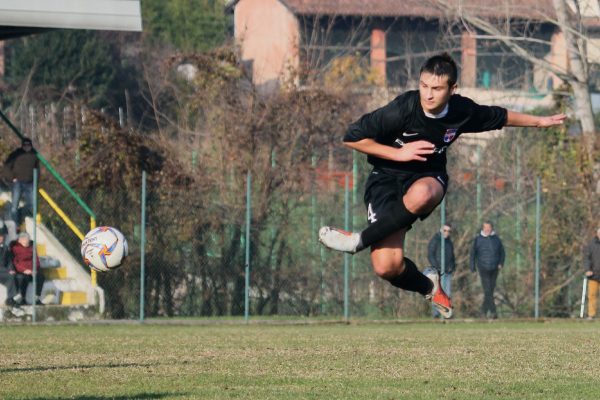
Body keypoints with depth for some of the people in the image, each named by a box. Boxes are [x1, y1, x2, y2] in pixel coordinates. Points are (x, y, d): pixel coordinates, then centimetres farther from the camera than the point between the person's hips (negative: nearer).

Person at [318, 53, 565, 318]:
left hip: (428, 177, 2)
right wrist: (398, 153, -20)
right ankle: (427, 286, 17)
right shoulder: (402, 110, -23)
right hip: (387, 176, -2)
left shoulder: (463, 112, -10)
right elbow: (352, 138, -16)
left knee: (421, 195, -41)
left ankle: (361, 241, -19)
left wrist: (539, 121, 24)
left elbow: (500, 117, 13)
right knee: (387, 267, -19)